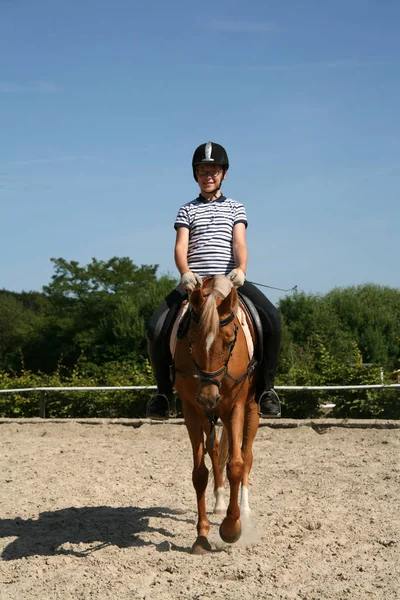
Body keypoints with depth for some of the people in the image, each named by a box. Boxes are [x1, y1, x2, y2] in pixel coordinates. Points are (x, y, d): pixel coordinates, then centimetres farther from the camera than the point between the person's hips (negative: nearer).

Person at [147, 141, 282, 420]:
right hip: (194, 281, 0)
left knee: (272, 319, -25)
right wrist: (185, 273, -21)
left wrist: (241, 269, -22)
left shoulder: (236, 208, 17)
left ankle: (266, 386, -9)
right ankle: (164, 390, 0)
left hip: (229, 279, 0)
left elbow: (239, 242, 1)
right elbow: (180, 246, 1)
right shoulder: (187, 211, 16)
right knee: (156, 328, -23)